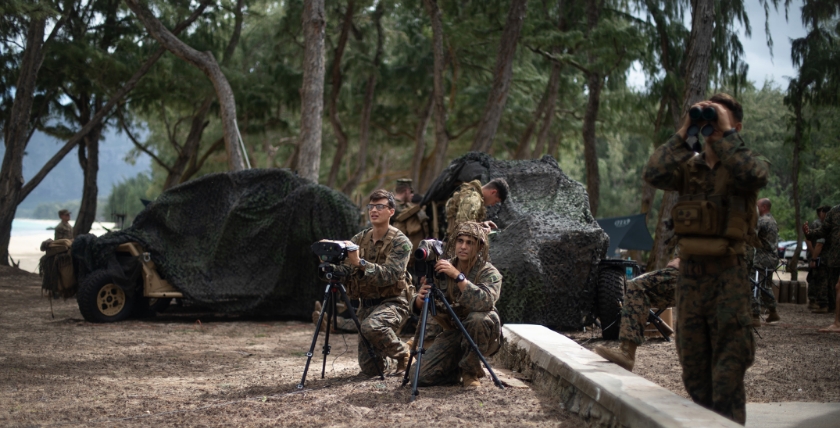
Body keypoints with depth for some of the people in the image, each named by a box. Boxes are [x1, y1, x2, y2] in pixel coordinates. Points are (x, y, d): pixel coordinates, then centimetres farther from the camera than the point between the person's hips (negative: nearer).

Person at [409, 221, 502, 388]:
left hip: (482, 337, -3)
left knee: (478, 318, -37)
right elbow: (417, 309, -2)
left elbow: (485, 302, -35)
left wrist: (458, 276, -35)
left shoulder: (489, 273, -12)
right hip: (452, 335, 3)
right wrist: (420, 298, -26)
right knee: (420, 376, -16)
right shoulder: (443, 269, 0)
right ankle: (458, 369, 15)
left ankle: (471, 372, -13)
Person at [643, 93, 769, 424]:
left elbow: (755, 175, -22)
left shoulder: (742, 163, 2)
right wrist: (682, 134, -6)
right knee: (693, 364, 10)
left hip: (729, 275, -4)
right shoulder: (688, 167, 10)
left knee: (728, 364, -6)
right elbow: (654, 174, -8)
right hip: (690, 273, 4)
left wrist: (726, 133, -14)